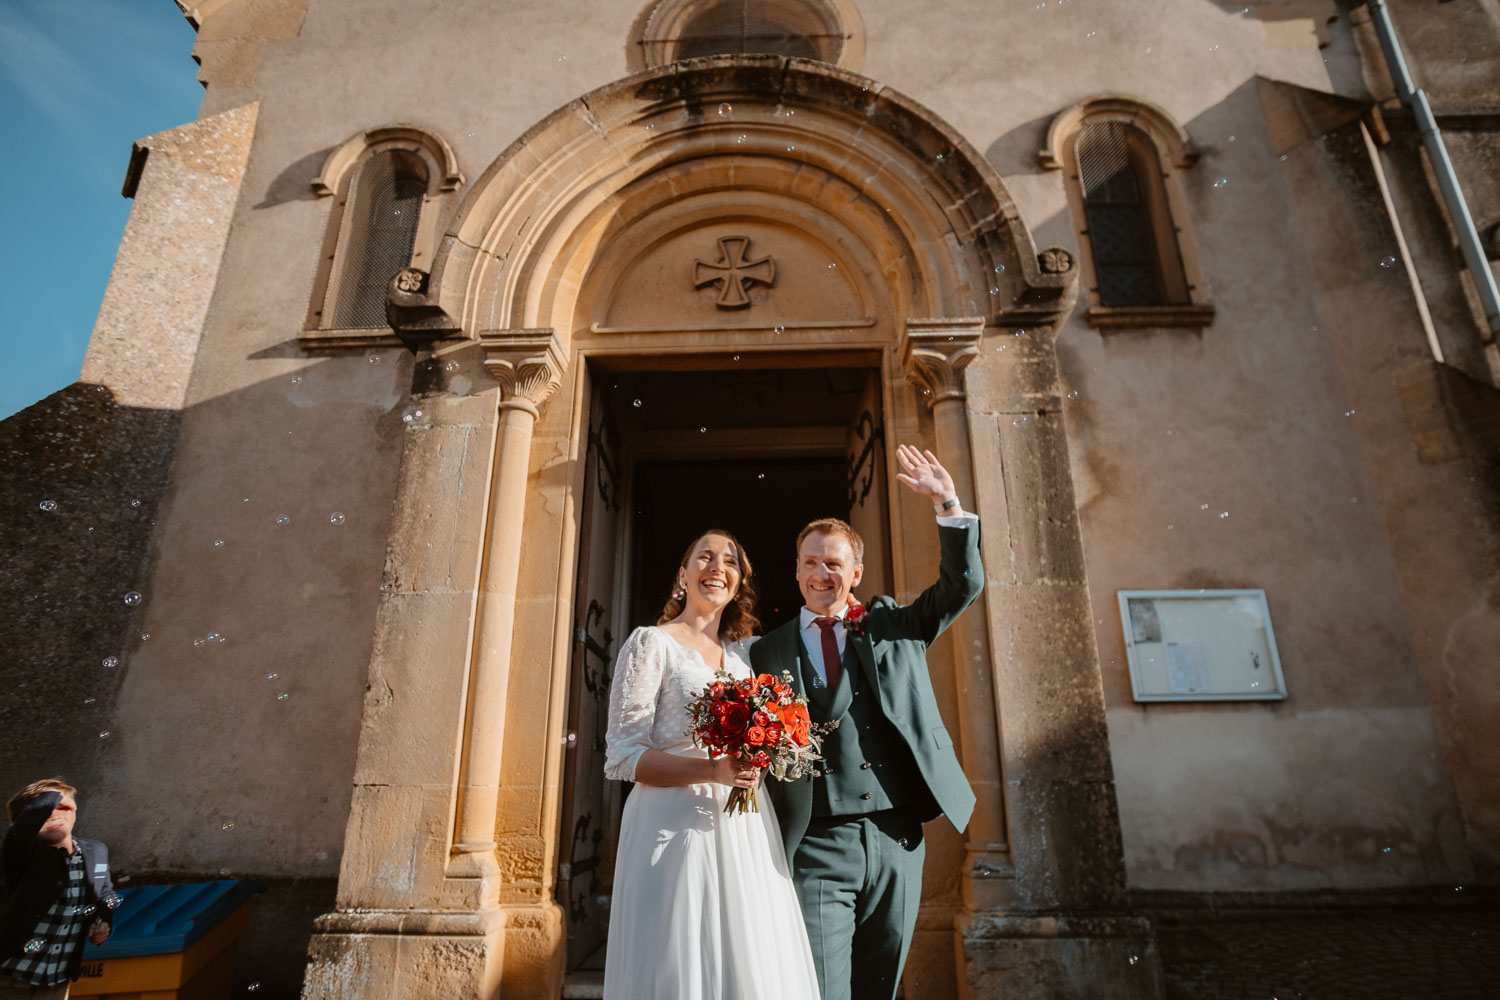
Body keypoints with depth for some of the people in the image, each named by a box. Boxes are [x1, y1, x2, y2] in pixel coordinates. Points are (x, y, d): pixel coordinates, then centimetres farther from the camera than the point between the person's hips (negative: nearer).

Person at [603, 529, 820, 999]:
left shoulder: (745, 652, 14)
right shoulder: (652, 643, -3)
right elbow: (622, 756, -9)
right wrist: (713, 771, -20)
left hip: (746, 836, 6)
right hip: (678, 828, -5)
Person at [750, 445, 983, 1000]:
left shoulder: (892, 625, 10)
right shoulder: (769, 652, 5)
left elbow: (963, 583, 3)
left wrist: (948, 504, -7)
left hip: (897, 842, 2)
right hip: (817, 847, -2)